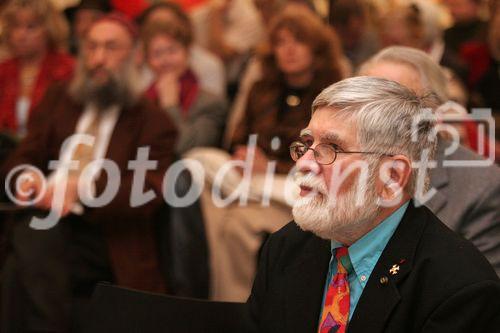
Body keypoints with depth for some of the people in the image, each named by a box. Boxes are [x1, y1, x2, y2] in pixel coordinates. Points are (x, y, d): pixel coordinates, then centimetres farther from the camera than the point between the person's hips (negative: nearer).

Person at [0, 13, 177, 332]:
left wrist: (84, 190, -20)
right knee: (29, 235, -33)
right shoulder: (60, 99, 22)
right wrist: (27, 179, -9)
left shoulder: (154, 122, 9)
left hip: (107, 239, -3)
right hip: (43, 222, 4)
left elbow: (150, 190, -6)